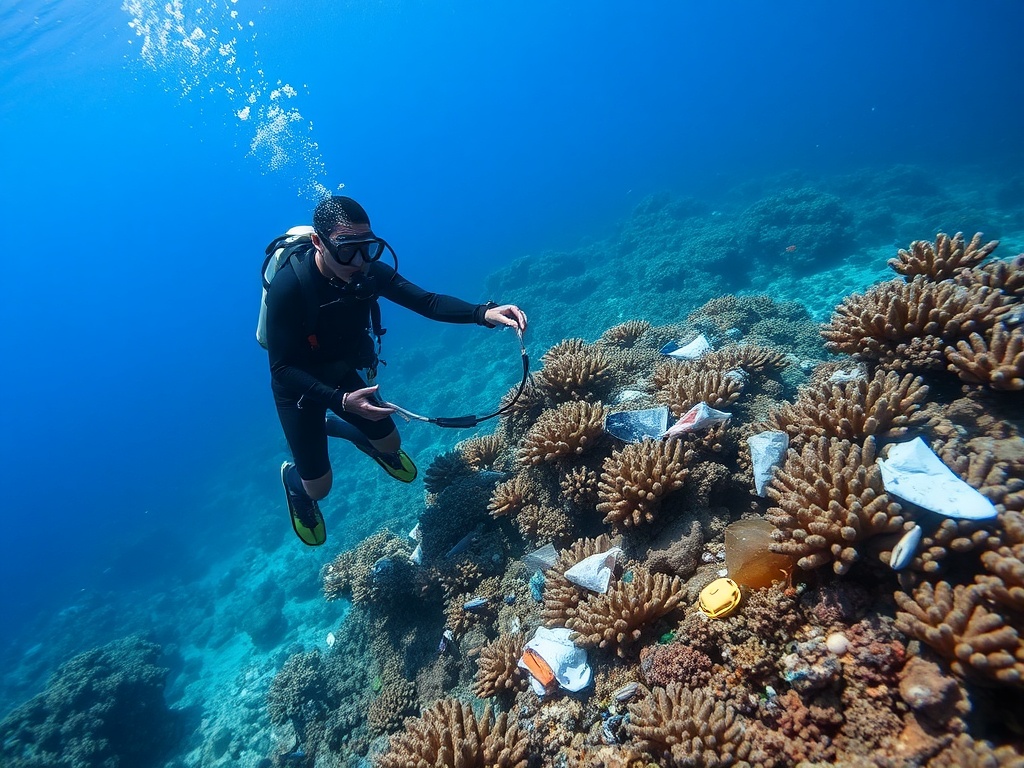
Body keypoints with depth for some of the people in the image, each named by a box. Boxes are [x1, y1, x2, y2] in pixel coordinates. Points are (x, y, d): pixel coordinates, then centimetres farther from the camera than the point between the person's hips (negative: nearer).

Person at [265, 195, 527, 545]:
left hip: (342, 374, 5)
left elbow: (427, 302, -23)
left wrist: (485, 313, -40)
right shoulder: (288, 286, -35)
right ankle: (293, 478, 39)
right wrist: (341, 400, -44)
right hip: (299, 388, -4)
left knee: (389, 444, 14)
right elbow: (281, 368, -32)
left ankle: (333, 427, 43)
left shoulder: (369, 272, -22)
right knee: (319, 487, 2)